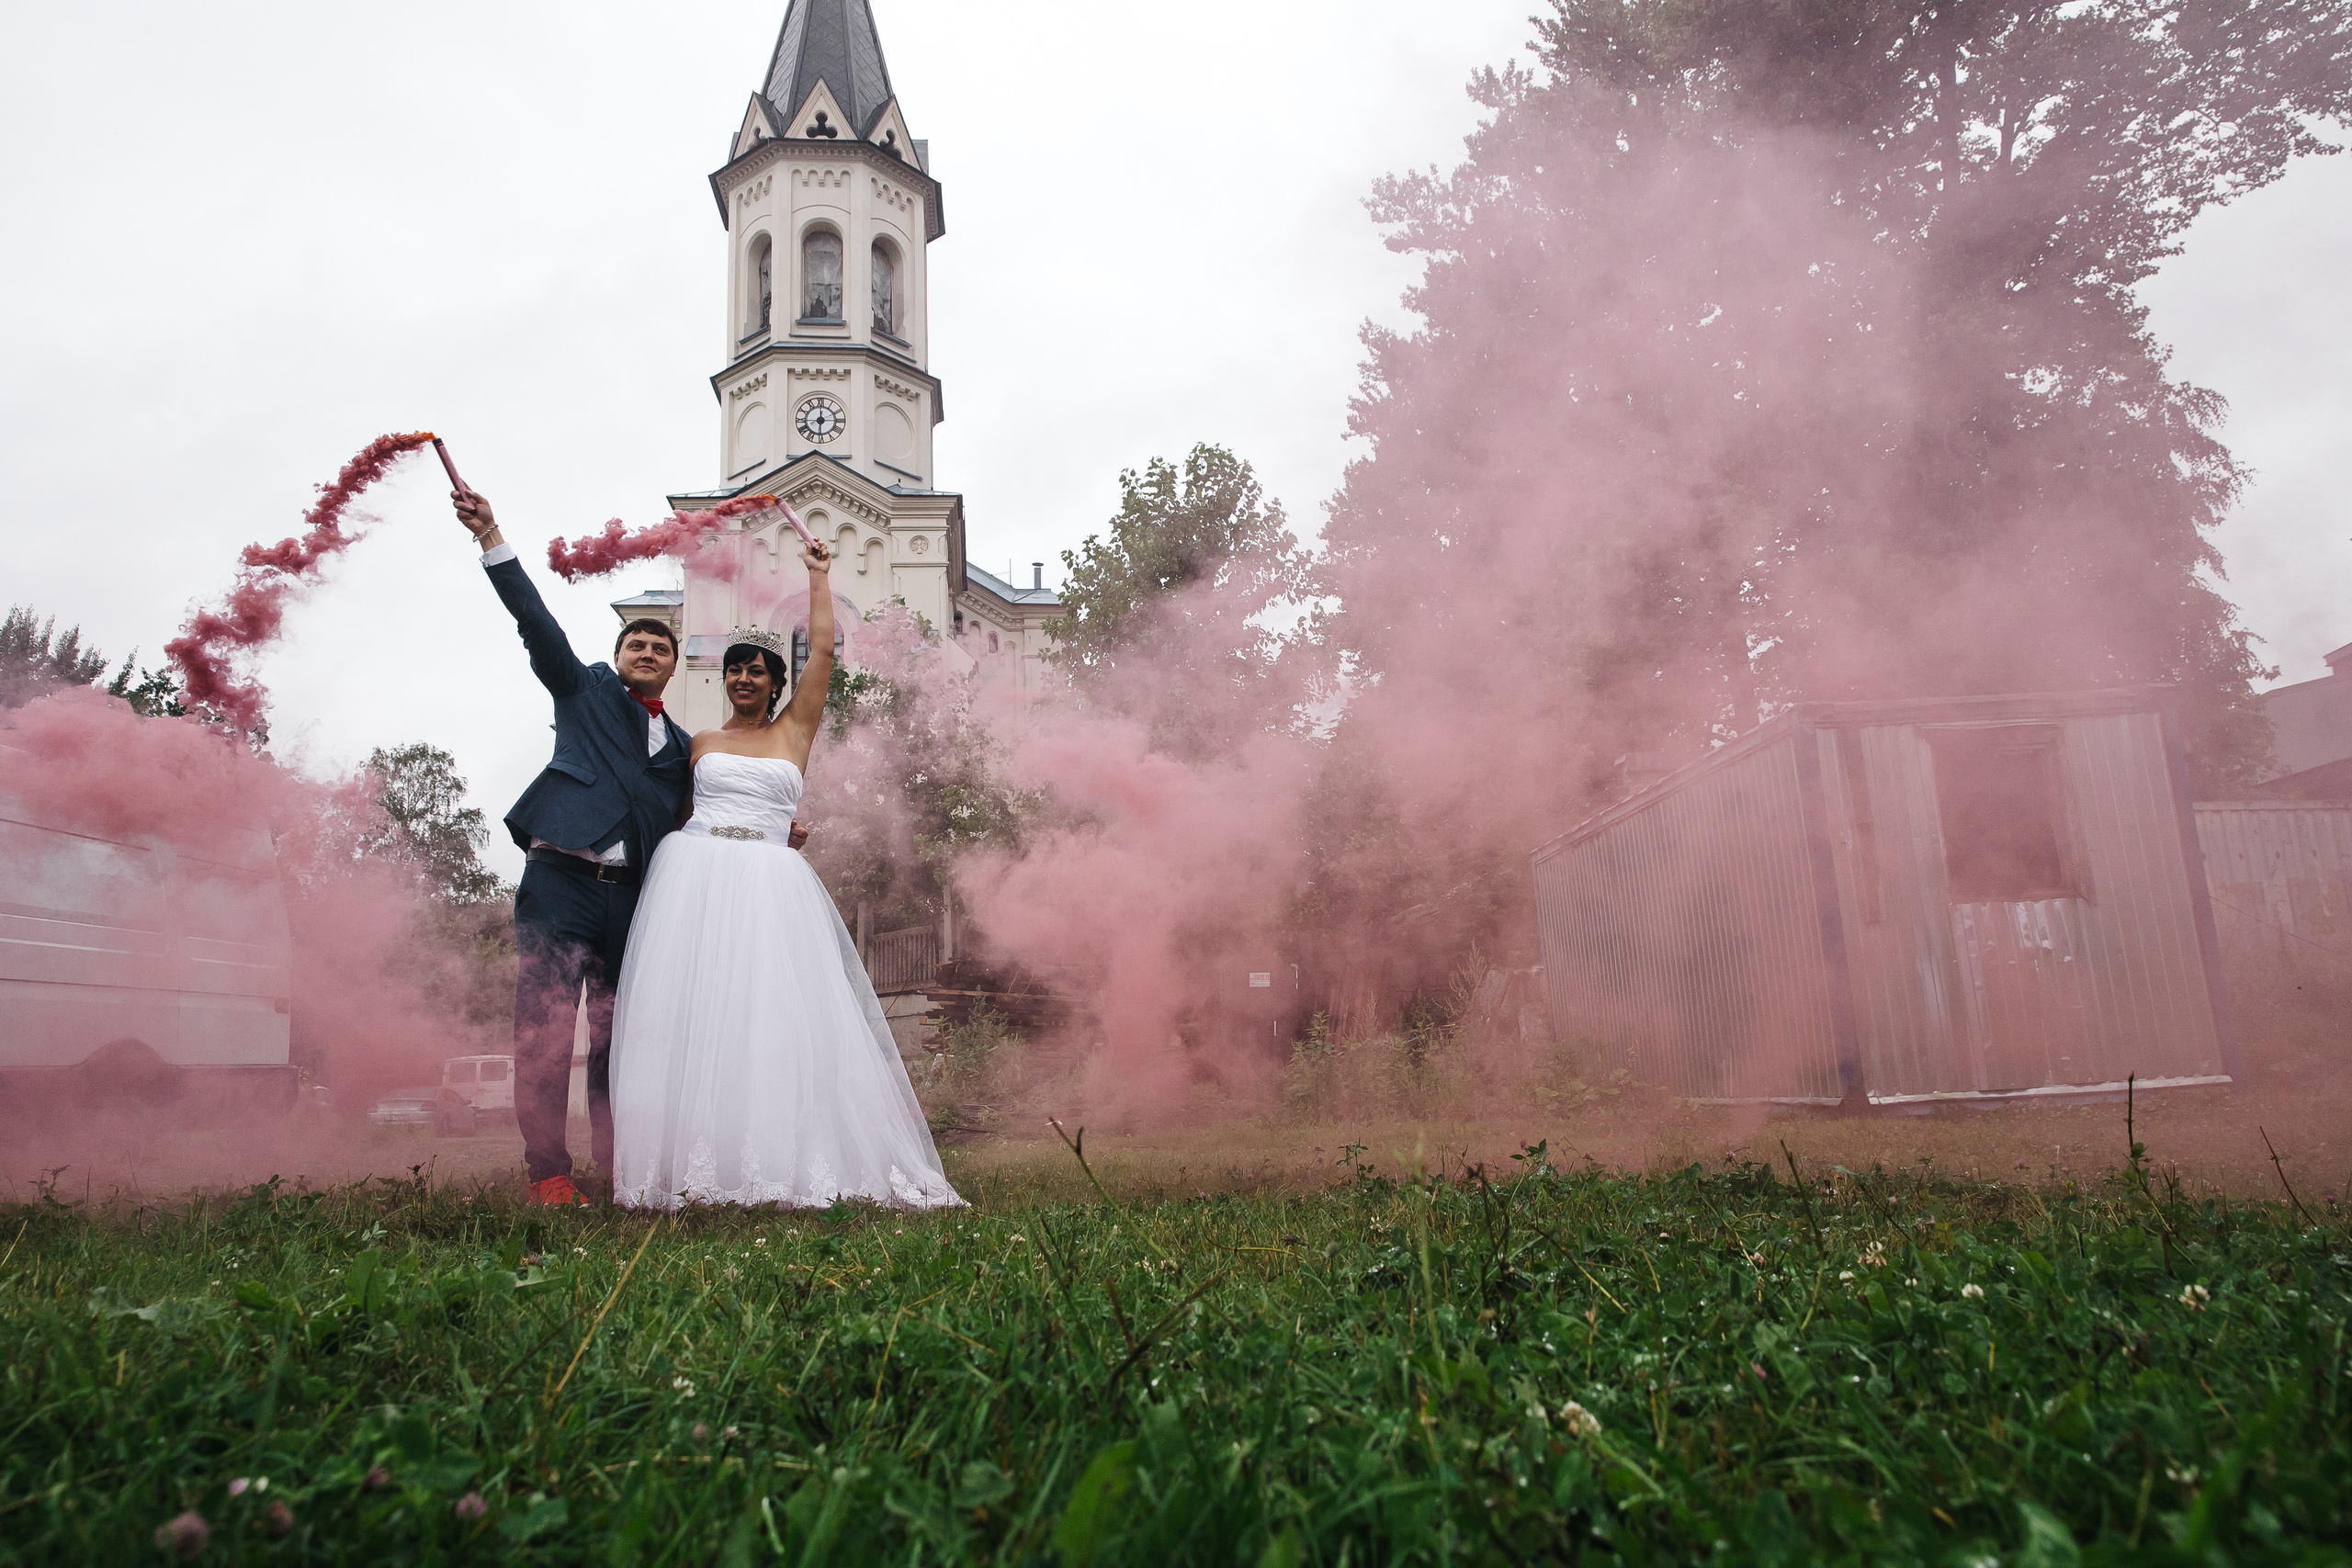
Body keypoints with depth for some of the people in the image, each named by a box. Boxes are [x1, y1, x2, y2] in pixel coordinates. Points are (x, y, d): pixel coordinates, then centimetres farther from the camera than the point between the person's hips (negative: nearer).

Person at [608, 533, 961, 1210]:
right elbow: (676, 809, 22)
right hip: (695, 876, 1)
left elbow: (822, 651, 9)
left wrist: (819, 574, 16)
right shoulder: (703, 741, 17)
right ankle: (691, 1166, -4)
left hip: (770, 887, -1)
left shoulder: (795, 730, 12)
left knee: (772, 1015, -7)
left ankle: (777, 1162, -3)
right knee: (690, 1016, -6)